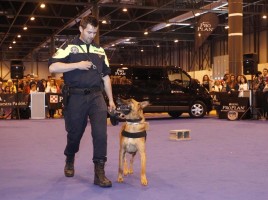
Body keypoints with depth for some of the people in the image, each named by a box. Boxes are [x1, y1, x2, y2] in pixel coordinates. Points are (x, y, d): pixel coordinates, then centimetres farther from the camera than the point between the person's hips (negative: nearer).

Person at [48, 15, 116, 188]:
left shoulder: (100, 51, 16)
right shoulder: (69, 47, 3)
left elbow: (106, 76, 19)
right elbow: (53, 67, -10)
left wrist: (111, 99, 15)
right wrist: (77, 65, -16)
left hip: (96, 96, 3)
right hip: (76, 96, -2)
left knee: (100, 132, -12)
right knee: (75, 132, 9)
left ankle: (99, 172, -9)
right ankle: (70, 161, 37)